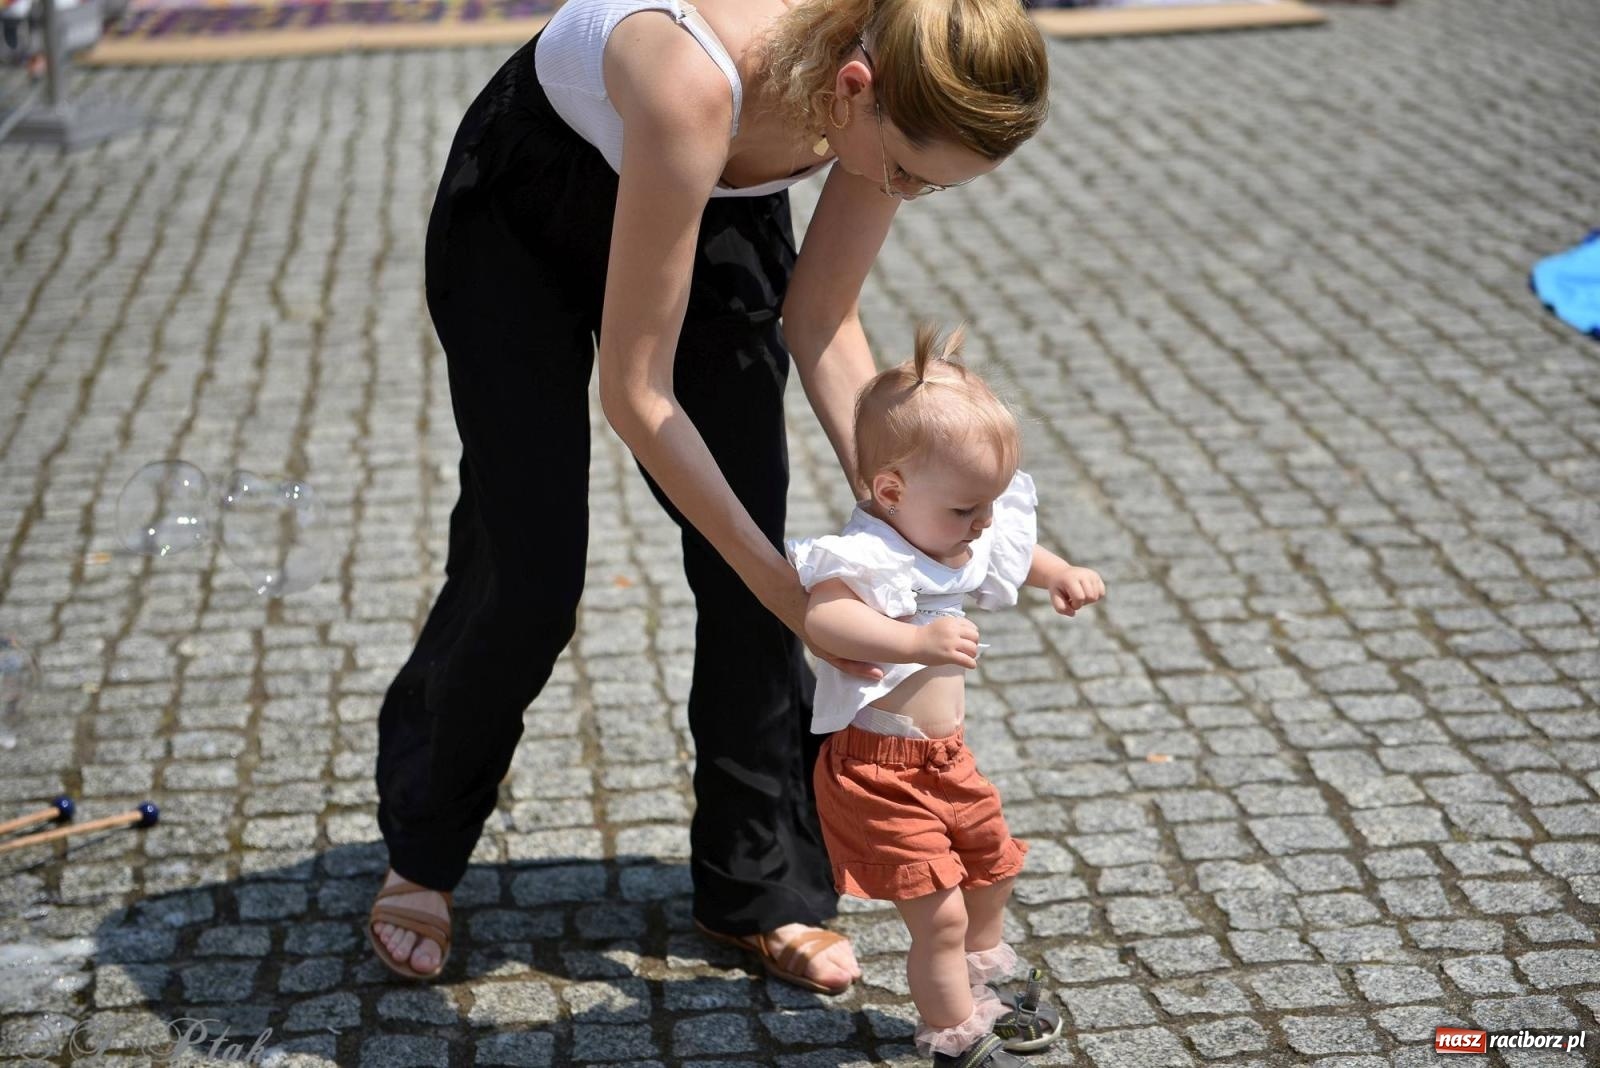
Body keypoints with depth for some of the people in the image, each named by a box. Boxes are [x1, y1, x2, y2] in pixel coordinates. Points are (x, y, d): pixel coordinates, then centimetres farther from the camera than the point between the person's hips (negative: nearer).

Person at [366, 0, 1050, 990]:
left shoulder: (897, 88, -26)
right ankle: (419, 853, 24)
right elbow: (634, 391, -36)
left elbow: (822, 322, -12)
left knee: (750, 545, -2)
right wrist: (781, 582, -34)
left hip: (720, 205, 5)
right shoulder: (699, 86, -44)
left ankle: (765, 889, 15)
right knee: (525, 568, -3)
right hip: (525, 210, -5)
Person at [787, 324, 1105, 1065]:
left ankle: (982, 992, 54)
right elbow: (824, 615, -49)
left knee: (993, 865, 28)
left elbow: (1014, 551, 25)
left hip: (945, 759, 10)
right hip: (879, 772, -10)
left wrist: (1062, 575, 9)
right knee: (939, 914, -10)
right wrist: (915, 642, -59)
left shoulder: (968, 539, 1)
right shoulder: (868, 556, -28)